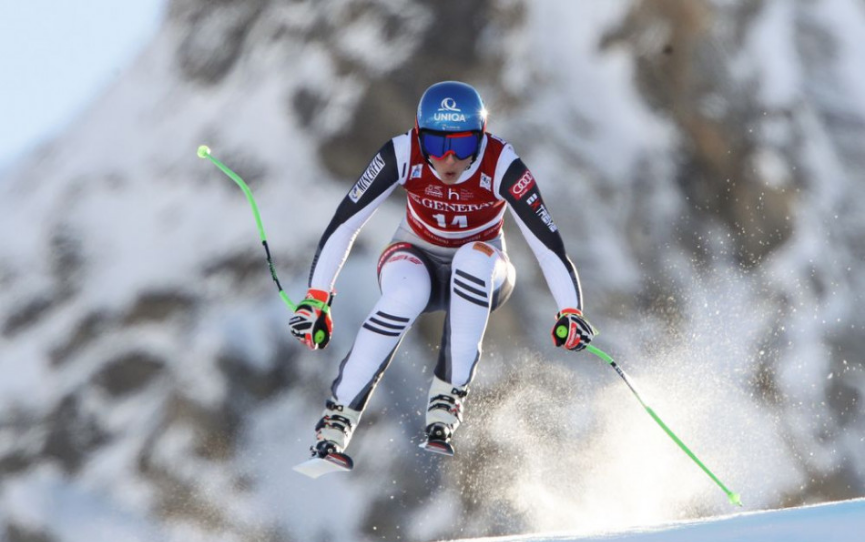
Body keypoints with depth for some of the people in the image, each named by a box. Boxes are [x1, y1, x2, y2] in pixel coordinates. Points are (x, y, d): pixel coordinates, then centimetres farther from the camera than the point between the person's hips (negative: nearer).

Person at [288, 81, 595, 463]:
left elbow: (548, 244, -29)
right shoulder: (402, 155, -23)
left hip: (481, 275, 0)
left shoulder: (502, 167, -26)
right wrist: (316, 299, -27)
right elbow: (343, 225, -20)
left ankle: (448, 398, -31)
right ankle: (337, 419, -28)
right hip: (417, 262, 0)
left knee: (473, 258, -37)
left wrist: (571, 312, -42)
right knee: (406, 294, -36)